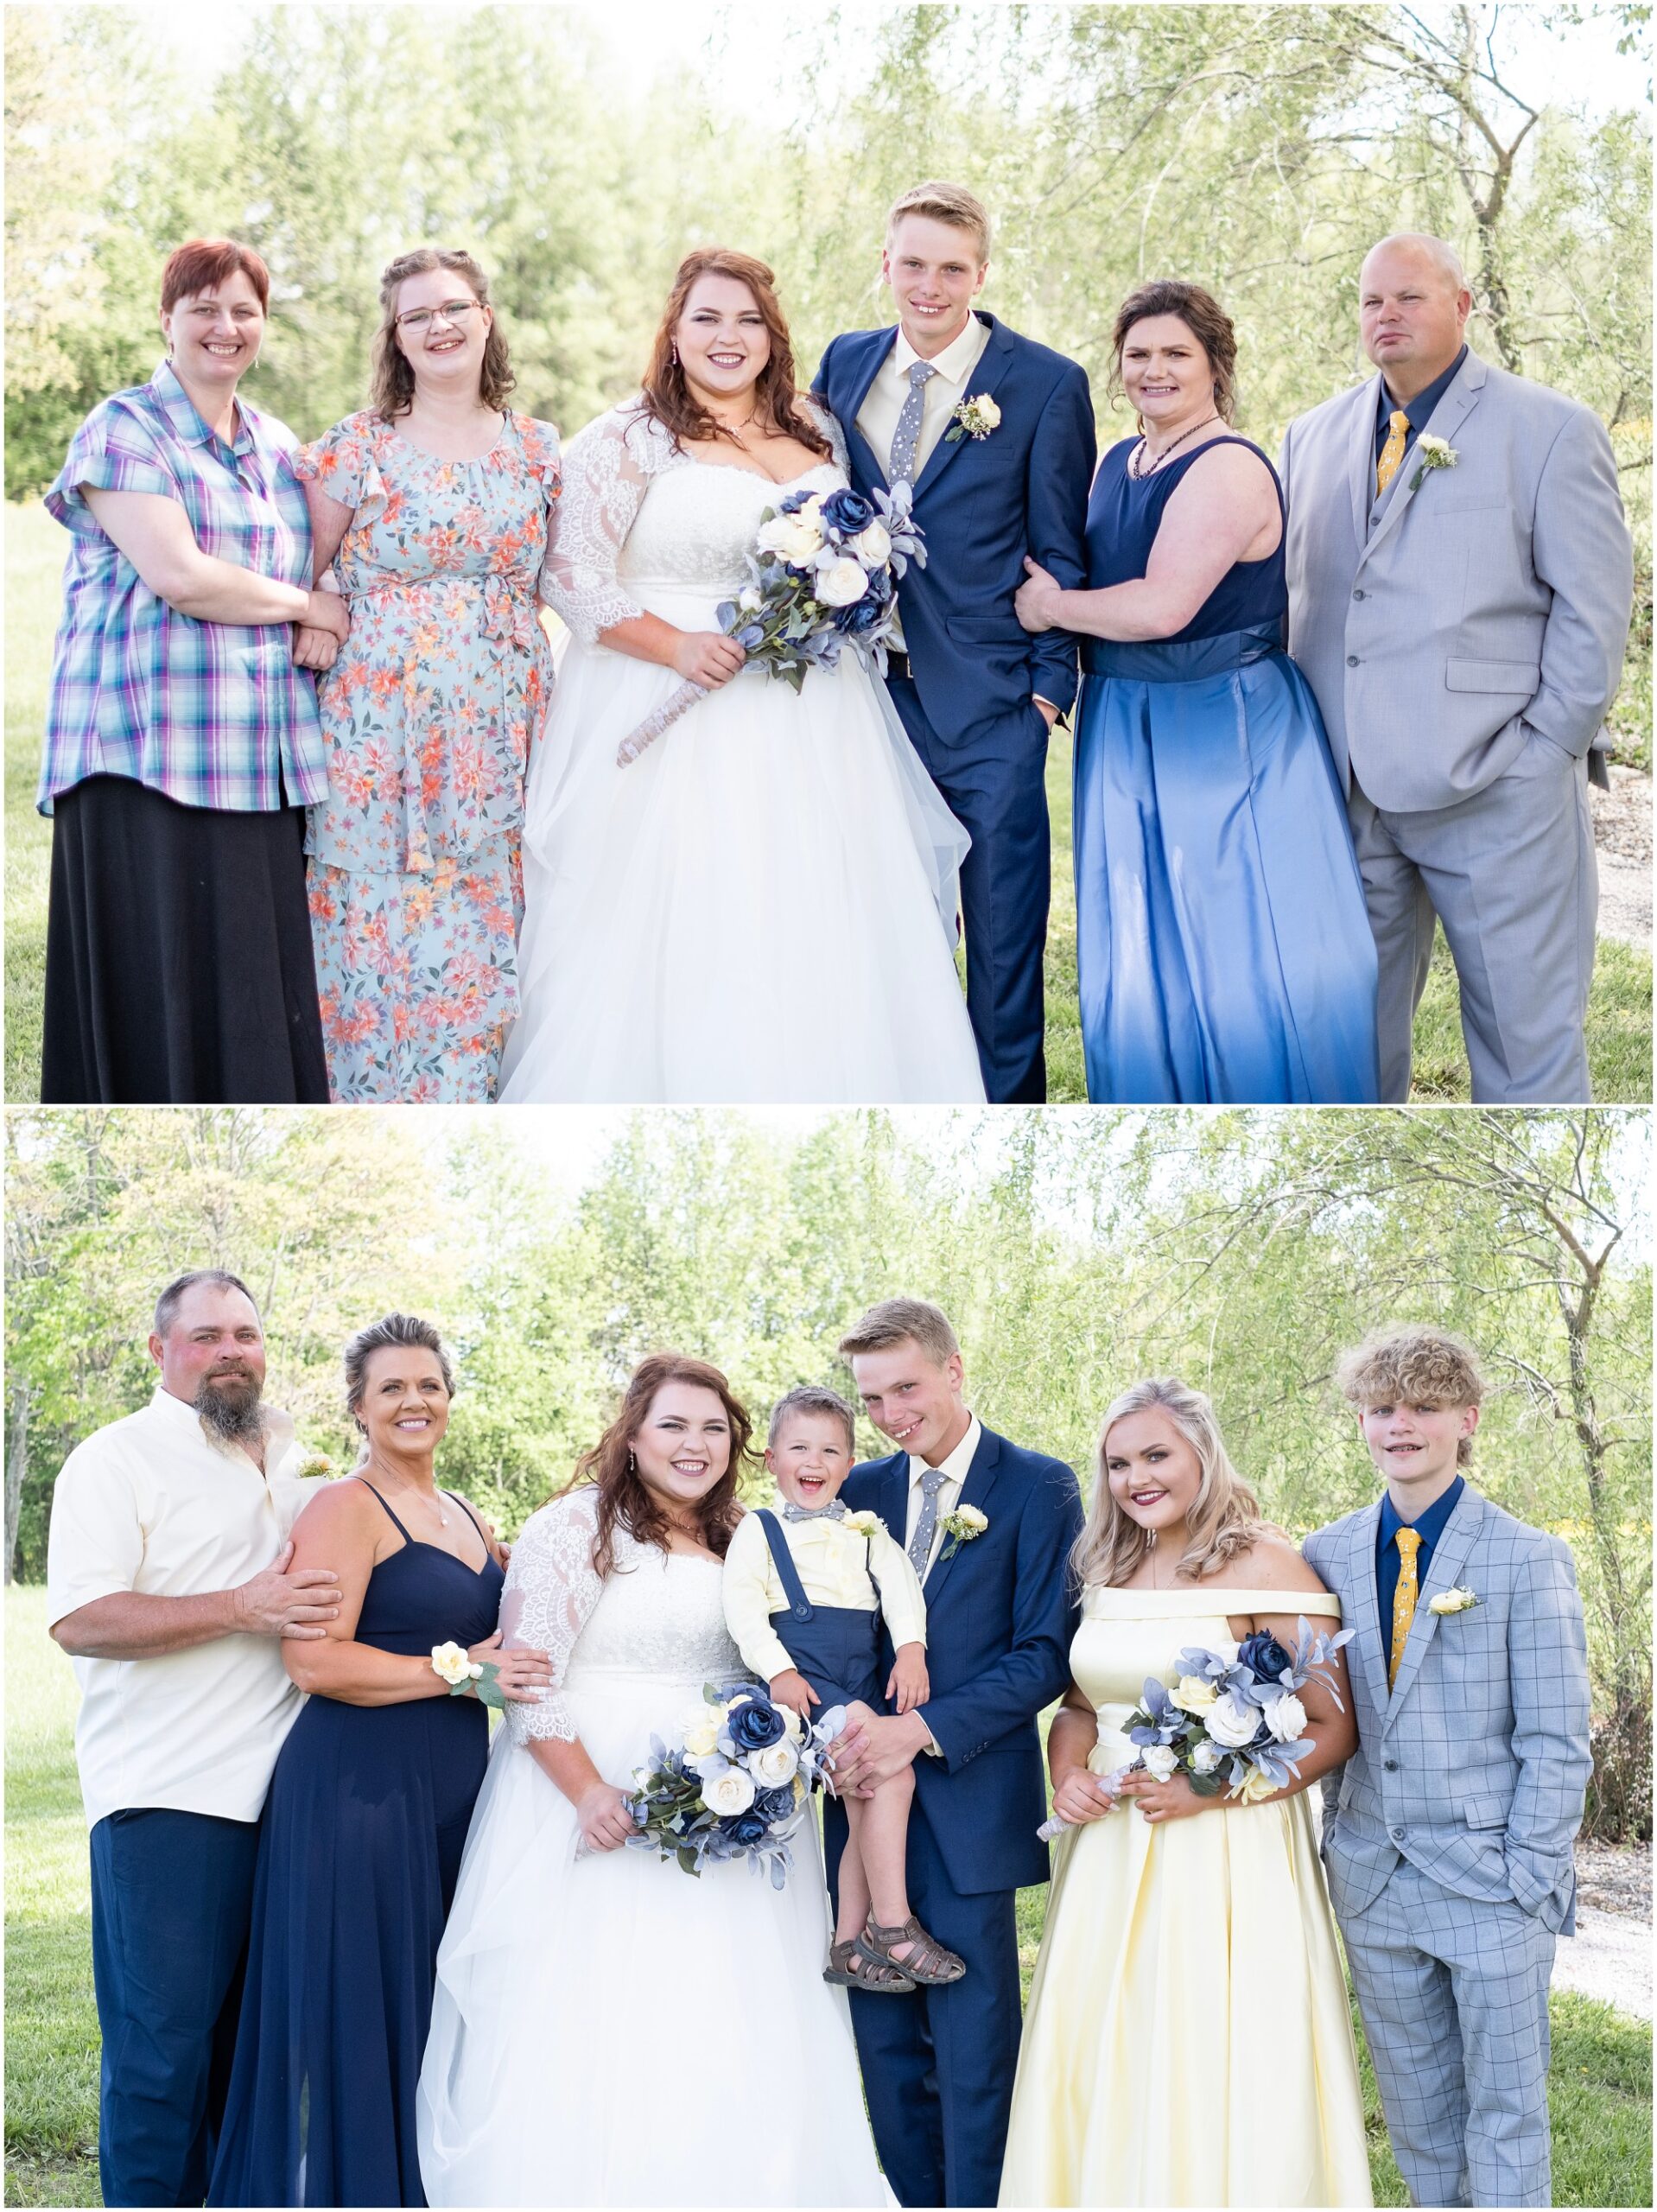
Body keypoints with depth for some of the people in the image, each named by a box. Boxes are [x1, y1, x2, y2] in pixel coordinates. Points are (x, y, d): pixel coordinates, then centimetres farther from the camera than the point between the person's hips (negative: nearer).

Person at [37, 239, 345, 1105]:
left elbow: (313, 575, 23)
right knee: (159, 990, -6)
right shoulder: (124, 430, -1)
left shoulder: (277, 446, 20)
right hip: (152, 751, -6)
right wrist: (305, 604, -2)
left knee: (260, 984, 2)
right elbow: (179, 576, -13)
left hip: (261, 757, 6)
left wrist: (322, 629, 0)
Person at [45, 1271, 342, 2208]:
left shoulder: (287, 1460, 16)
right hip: (167, 1796, -6)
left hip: (279, 1791, 6)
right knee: (163, 2042, -4)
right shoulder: (120, 1458, -5)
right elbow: (78, 1619, -16)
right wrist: (243, 1611, -22)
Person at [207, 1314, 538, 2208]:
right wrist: (457, 1671, -15)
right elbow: (316, 1662, -17)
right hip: (359, 1790, -8)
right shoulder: (346, 1508, -7)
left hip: (448, 1794, 8)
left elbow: (489, 1630, 30)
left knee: (430, 2019, 9)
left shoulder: (462, 1516, 17)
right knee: (357, 2017, -3)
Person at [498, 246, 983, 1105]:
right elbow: (572, 574, -8)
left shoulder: (814, 428, 13)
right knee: (680, 932, -6)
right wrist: (676, 646, -18)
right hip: (674, 724, -5)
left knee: (812, 942, 4)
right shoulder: (629, 439, -3)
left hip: (810, 731, 5)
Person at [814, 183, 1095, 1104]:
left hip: (990, 710, -4)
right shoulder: (846, 364, 8)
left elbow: (1062, 552, -2)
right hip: (868, 691, 4)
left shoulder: (1047, 384, -4)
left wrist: (1051, 683, -8)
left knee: (1005, 939, 2)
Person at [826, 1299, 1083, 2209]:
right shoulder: (861, 1491, 11)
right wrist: (840, 1727, -8)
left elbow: (1045, 1655, -8)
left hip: (969, 1807, -4)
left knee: (974, 2056, -1)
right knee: (888, 2049, 9)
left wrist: (923, 1726, -17)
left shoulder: (1037, 1486, -3)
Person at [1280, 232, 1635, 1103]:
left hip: (1494, 792, -4)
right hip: (1345, 789, 4)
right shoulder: (1314, 436, 15)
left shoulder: (1551, 429, 1)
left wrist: (1544, 745, -9)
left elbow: (1594, 605, -2)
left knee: (1526, 1029, -1)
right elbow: (1289, 593, 20)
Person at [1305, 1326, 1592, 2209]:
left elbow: (1557, 1745, -8)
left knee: (1505, 2114, 4)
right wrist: (1334, 1842, 5)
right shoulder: (1328, 1556, 6)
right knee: (1415, 2113, 13)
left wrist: (1527, 1881, -12)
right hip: (1375, 1884, 4)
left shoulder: (1528, 1559, -6)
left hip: (1492, 1886, -4)